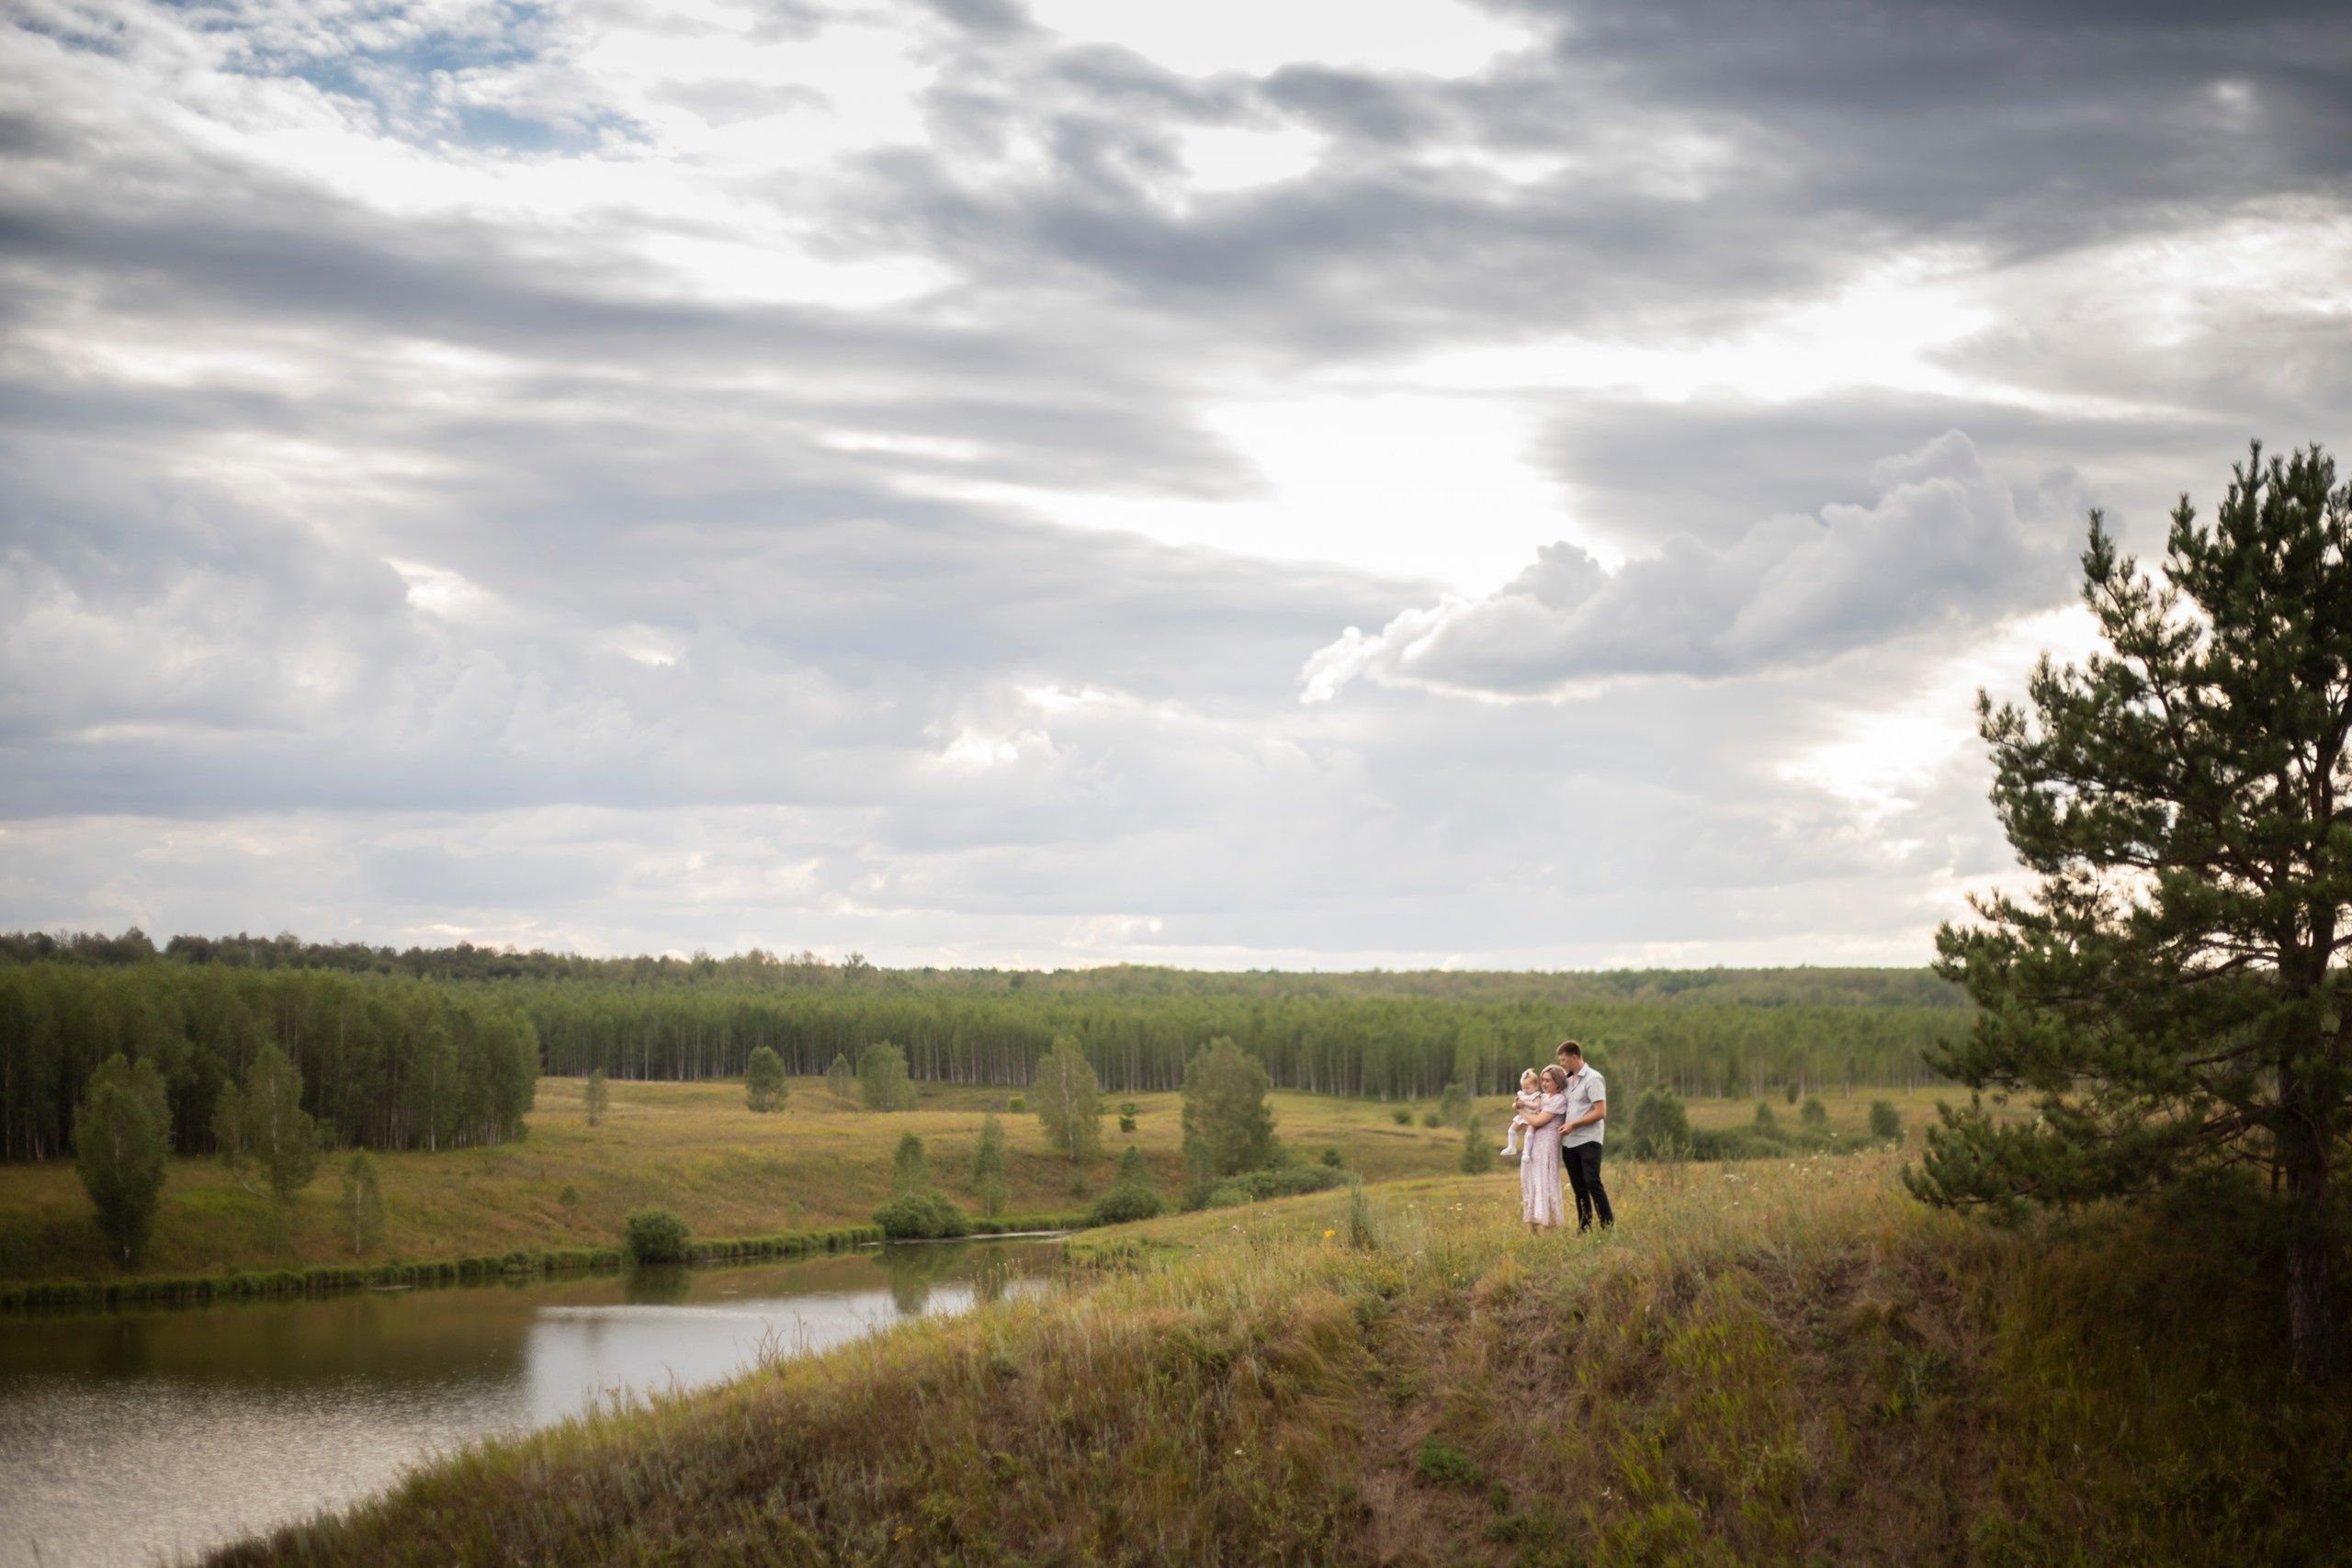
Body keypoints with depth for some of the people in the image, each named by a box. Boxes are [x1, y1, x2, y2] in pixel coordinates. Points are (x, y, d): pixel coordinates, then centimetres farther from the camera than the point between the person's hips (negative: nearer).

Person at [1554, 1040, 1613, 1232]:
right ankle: (1584, 1228, 12)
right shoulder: (1568, 1079, 13)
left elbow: (1600, 1112, -15)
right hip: (1569, 1142, 7)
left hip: (1588, 1141, -7)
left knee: (1592, 1183, -13)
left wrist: (1574, 1124, -16)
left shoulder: (1592, 1079, -9)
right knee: (1578, 1187, 8)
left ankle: (1608, 1226, -9)